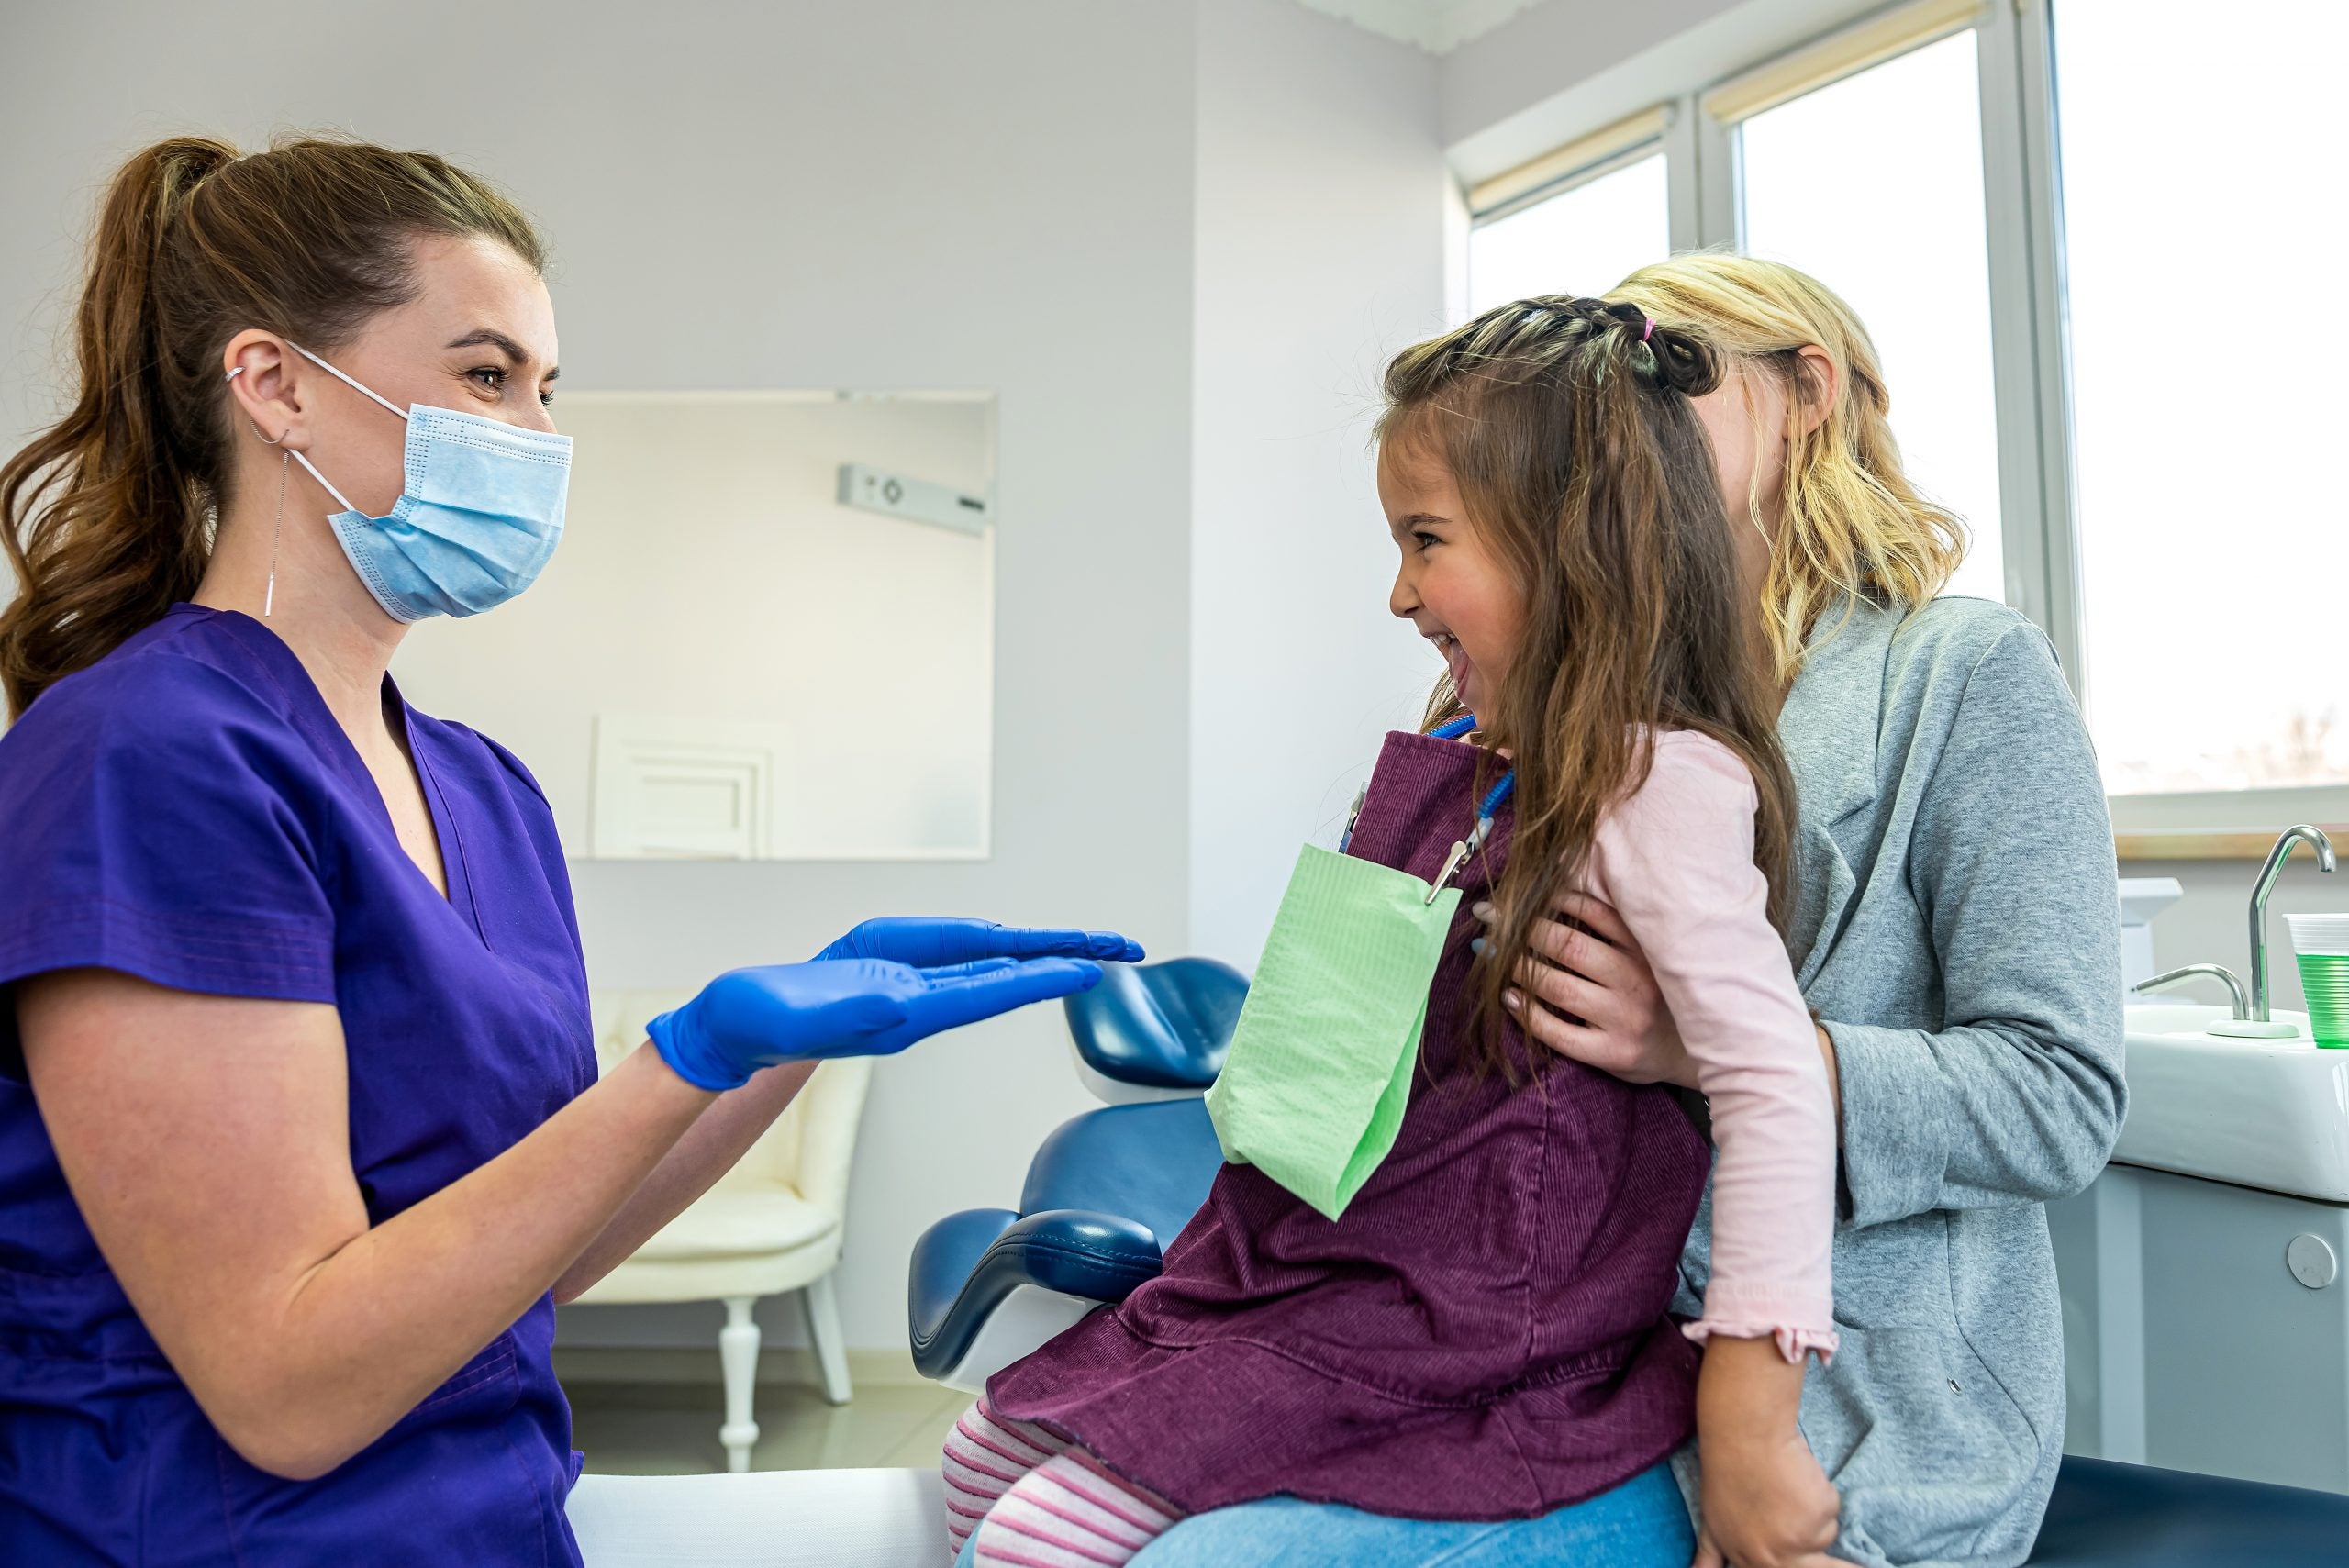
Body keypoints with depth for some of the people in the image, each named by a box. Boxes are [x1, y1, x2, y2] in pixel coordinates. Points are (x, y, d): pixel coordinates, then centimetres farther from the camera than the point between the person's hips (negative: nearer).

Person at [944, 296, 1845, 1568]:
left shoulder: (1654, 781, -18)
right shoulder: (1473, 750, 10)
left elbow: (1774, 1084, -22)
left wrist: (1748, 1431, -23)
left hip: (1451, 1326, -9)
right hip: (1309, 1260, 9)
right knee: (984, 1461, 13)